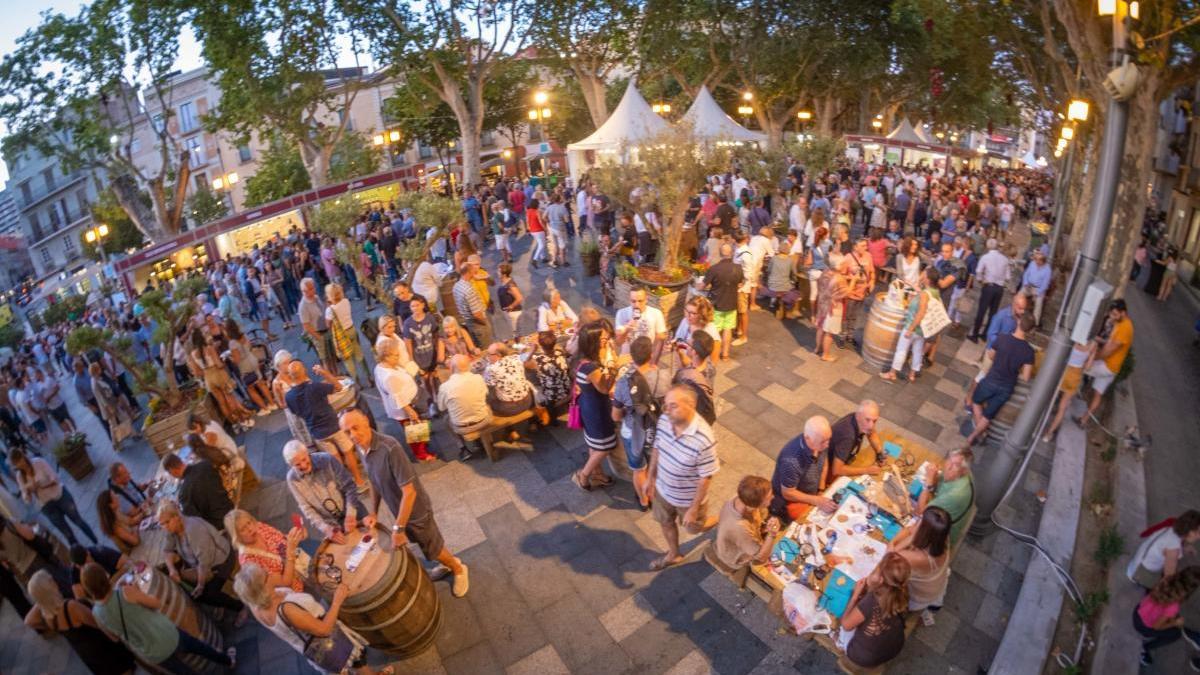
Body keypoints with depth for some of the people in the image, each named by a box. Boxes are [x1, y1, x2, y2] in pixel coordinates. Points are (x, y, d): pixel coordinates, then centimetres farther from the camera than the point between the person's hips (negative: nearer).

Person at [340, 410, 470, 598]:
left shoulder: (390, 448, -35)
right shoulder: (362, 448, -10)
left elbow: (409, 492, -31)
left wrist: (398, 528, -25)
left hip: (416, 510, -7)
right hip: (399, 509, 7)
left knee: (433, 549, 14)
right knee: (427, 545, 27)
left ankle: (459, 569, 41)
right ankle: (447, 562, 53)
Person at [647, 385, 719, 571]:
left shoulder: (704, 440, -39)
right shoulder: (664, 420, -21)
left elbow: (705, 478, -25)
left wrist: (694, 509, -16)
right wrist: (651, 477, 9)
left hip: (688, 498, -5)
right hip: (663, 489, 5)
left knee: (694, 527, 25)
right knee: (666, 523, 28)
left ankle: (720, 521, 57)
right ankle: (673, 555, 58)